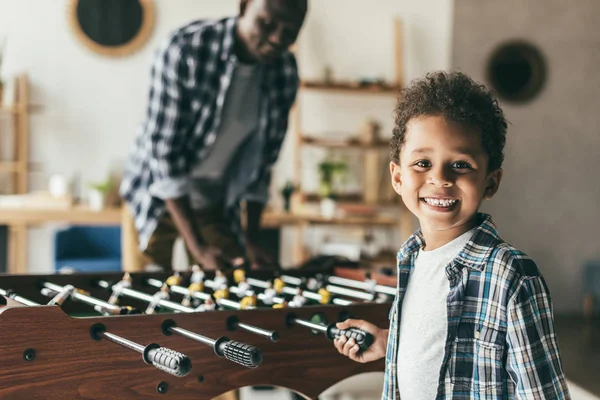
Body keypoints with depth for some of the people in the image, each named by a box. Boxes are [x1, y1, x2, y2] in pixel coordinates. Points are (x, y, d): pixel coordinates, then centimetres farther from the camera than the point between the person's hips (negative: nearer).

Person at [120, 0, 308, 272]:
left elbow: (263, 158, -1)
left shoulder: (285, 73, -12)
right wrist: (198, 247, -26)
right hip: (156, 196, -3)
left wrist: (252, 239, -1)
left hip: (216, 206, 4)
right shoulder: (184, 50, -25)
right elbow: (164, 151, -25)